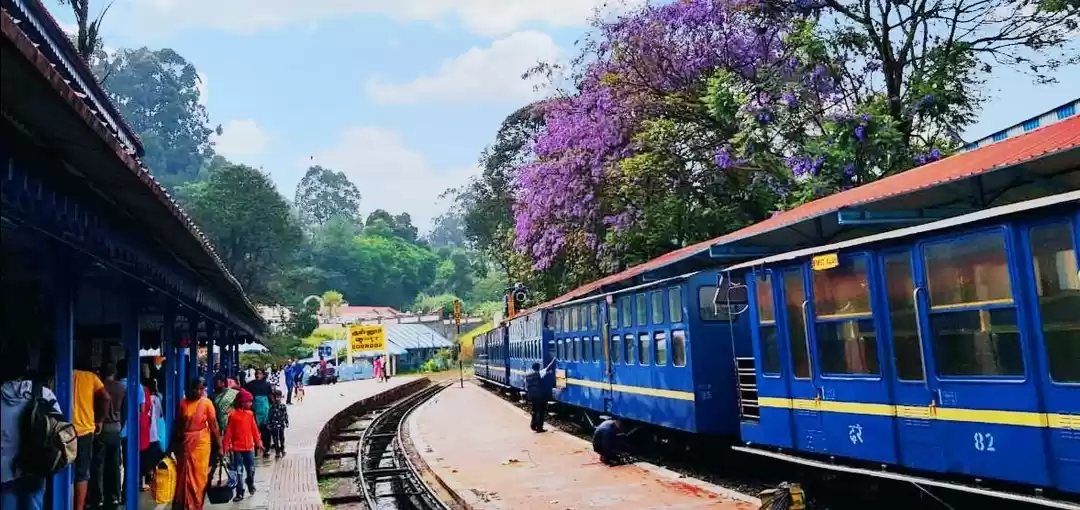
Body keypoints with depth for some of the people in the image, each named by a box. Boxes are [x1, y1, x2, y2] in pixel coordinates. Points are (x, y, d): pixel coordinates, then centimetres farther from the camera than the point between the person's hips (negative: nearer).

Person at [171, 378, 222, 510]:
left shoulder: (207, 403, -7)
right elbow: (177, 424, 7)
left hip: (201, 443, -2)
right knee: (183, 476, 11)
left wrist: (219, 445, -8)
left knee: (199, 476, 4)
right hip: (185, 443, 3)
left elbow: (214, 425, -7)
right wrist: (174, 444, 8)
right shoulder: (183, 403, 0)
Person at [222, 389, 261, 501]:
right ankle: (240, 493, 11)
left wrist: (258, 443, 8)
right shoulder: (233, 415, -10)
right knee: (239, 471, 3)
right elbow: (229, 431, -8)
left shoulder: (250, 414, 1)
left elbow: (254, 429, 7)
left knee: (251, 469, 13)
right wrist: (226, 446, -8)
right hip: (237, 448, -3)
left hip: (249, 447, 4)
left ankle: (251, 484, 40)